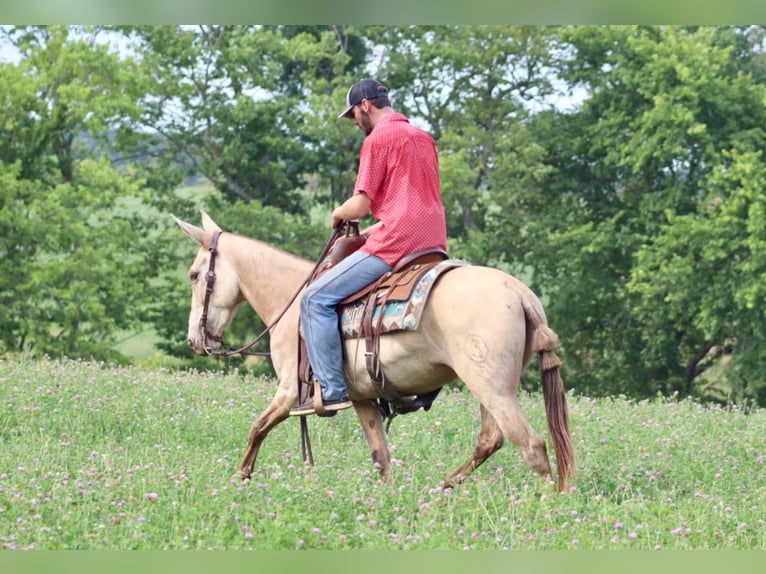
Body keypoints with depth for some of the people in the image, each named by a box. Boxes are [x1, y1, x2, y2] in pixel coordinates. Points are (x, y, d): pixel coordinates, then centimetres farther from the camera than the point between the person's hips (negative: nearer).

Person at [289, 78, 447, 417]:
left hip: (395, 247, -9)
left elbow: (360, 206, -10)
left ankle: (332, 390, -9)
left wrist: (339, 214, 12)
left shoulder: (378, 139, -5)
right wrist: (369, 232, 26)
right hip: (433, 245, 9)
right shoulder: (423, 138, 20)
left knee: (316, 300, -5)